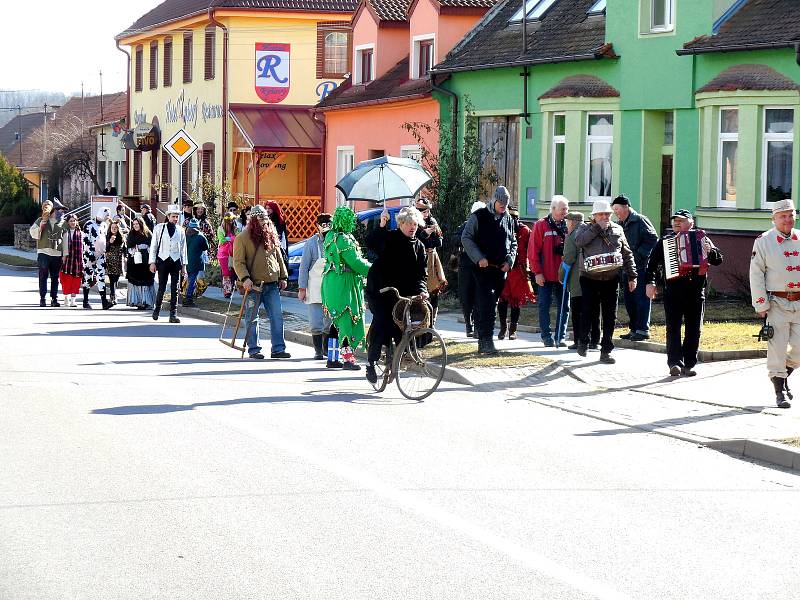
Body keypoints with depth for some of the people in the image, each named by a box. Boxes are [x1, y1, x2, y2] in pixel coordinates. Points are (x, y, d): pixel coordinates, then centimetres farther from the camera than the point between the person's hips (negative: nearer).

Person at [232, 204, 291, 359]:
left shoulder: (271, 236, 13)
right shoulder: (242, 238, -4)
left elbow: (279, 257, 21)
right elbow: (238, 262, -7)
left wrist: (283, 277, 16)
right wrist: (245, 278, -19)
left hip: (272, 284, 5)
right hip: (253, 285, -5)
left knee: (277, 316, 2)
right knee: (252, 318, 1)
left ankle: (278, 348, 6)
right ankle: (254, 349, 9)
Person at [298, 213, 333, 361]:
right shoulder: (311, 243, -5)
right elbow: (304, 267, -2)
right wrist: (302, 288, -5)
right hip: (315, 288, -3)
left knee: (330, 322, 7)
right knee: (316, 324, -4)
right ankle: (318, 350, 5)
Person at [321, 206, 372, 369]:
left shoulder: (330, 236, 11)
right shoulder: (344, 239, -18)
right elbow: (355, 262, -18)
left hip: (330, 282, 9)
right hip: (343, 284, -9)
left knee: (337, 321, 13)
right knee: (347, 319, -5)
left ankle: (332, 358, 16)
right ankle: (348, 358, -4)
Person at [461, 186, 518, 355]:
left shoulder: (507, 219, 13)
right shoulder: (479, 216, -3)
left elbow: (513, 243, 21)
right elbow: (466, 238, -6)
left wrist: (509, 260, 4)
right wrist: (479, 258, -15)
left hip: (501, 270, 5)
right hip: (483, 269, -5)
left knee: (492, 305, 8)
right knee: (486, 305, -13)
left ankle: (483, 341, 15)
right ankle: (486, 341, -17)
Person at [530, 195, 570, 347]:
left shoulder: (567, 226, 9)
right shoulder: (541, 225, -3)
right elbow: (533, 251, -6)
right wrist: (537, 272, -11)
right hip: (545, 276, -4)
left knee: (564, 306, 5)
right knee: (544, 306, 1)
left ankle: (561, 337, 12)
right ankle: (547, 337, 8)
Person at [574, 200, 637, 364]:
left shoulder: (617, 230, 11)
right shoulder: (586, 228, 4)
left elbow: (627, 254, 14)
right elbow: (578, 241, -19)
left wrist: (632, 276, 8)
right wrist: (597, 227, -15)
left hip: (611, 279, 2)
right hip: (590, 278, -2)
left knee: (610, 316, 1)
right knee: (589, 313, 0)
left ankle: (606, 351, 7)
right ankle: (583, 341, 23)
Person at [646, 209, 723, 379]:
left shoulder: (701, 238, 12)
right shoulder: (665, 241, 10)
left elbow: (718, 259, 9)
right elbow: (652, 263, 6)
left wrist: (710, 251, -12)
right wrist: (650, 282, -7)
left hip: (696, 290, 1)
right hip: (673, 290, -1)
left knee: (694, 329, 2)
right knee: (673, 327, -9)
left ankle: (689, 364, 8)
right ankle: (675, 363, -11)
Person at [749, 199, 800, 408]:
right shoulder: (763, 242, -2)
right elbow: (756, 275, -2)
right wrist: (761, 306, -6)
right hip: (777, 304, -3)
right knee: (777, 349, -3)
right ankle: (780, 393, 7)